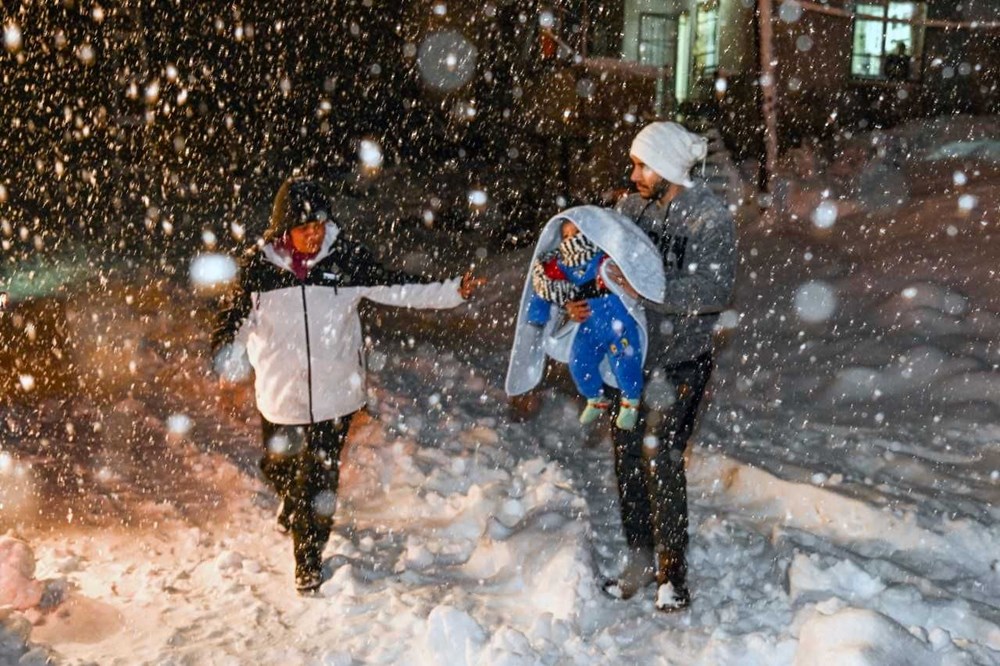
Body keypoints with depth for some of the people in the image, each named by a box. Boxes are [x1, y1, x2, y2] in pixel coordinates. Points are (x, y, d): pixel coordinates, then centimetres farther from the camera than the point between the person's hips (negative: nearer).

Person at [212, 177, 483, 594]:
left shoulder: (345, 258, -8)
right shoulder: (260, 266, -6)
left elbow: (397, 289, -2)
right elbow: (237, 316, 2)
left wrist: (454, 292, -8)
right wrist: (224, 355, -16)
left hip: (334, 392, -1)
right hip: (280, 393, 1)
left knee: (321, 477, 5)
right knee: (279, 467, 18)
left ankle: (309, 559, 25)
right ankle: (292, 506, 54)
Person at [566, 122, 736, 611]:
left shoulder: (711, 218, -13)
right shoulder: (630, 207, 4)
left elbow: (714, 291, -23)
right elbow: (604, 263, 11)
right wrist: (580, 300, -9)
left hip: (679, 364, -6)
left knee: (661, 462, -6)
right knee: (628, 457, 10)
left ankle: (673, 574, 11)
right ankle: (639, 561, 26)